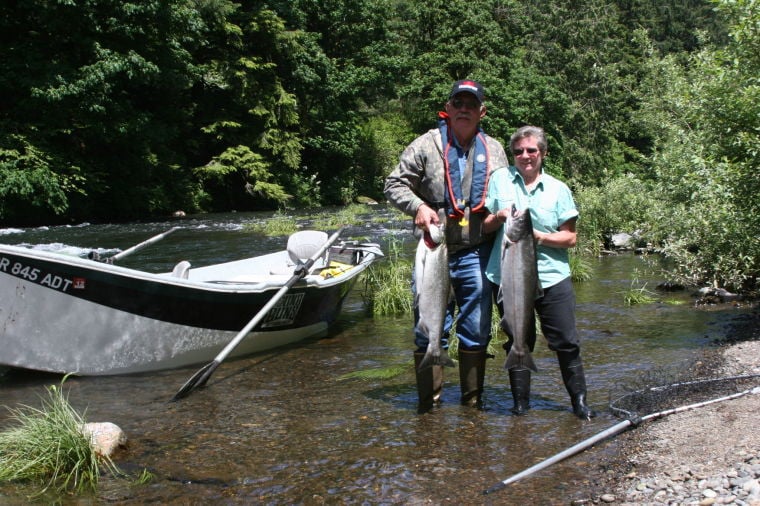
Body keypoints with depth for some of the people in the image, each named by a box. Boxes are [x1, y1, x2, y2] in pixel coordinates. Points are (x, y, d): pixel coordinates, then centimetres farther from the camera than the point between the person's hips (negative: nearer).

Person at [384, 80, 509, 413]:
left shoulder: (494, 151, 13)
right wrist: (418, 206, -17)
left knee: (477, 331, 10)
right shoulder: (426, 145, 0)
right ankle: (429, 403, 12)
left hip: (476, 255, 4)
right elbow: (395, 185, 0)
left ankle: (473, 399, 24)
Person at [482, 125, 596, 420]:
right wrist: (499, 217, -14)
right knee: (518, 342, 9)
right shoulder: (500, 179, 5)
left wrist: (539, 236, -14)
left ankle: (579, 401, 16)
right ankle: (520, 403, 21)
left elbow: (570, 238, 2)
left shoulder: (558, 189, 6)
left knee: (566, 342, 2)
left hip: (552, 277, 0)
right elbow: (482, 226, 7)